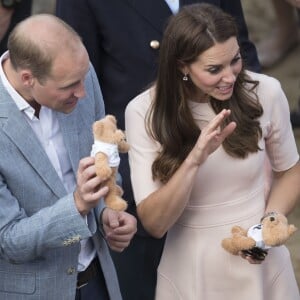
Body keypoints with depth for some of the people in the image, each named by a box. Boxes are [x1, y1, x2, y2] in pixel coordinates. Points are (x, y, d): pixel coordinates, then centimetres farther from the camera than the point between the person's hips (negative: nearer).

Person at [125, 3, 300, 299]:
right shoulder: (144, 112, -16)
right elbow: (154, 224, -17)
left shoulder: (265, 93, -12)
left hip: (260, 266, 1)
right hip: (190, 274, -1)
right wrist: (195, 160, -31)